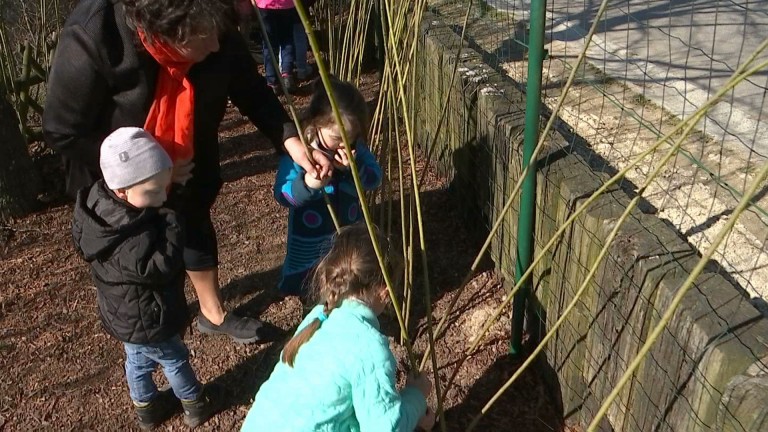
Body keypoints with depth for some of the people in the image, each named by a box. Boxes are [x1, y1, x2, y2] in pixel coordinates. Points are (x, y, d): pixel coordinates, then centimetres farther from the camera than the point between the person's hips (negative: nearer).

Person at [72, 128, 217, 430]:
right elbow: (162, 267, -36)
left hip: (124, 315, 8)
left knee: (138, 361, 28)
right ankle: (195, 405, 41)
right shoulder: (133, 241, -41)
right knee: (175, 360, 18)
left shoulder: (99, 204, -13)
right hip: (148, 322, -8)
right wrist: (171, 227, -30)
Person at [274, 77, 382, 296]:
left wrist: (354, 169, -33)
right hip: (308, 240, -4)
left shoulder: (355, 147, -13)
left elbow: (375, 178, -12)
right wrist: (308, 184, -46)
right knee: (296, 283, 18)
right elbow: (282, 194, -25)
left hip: (349, 231, 4)